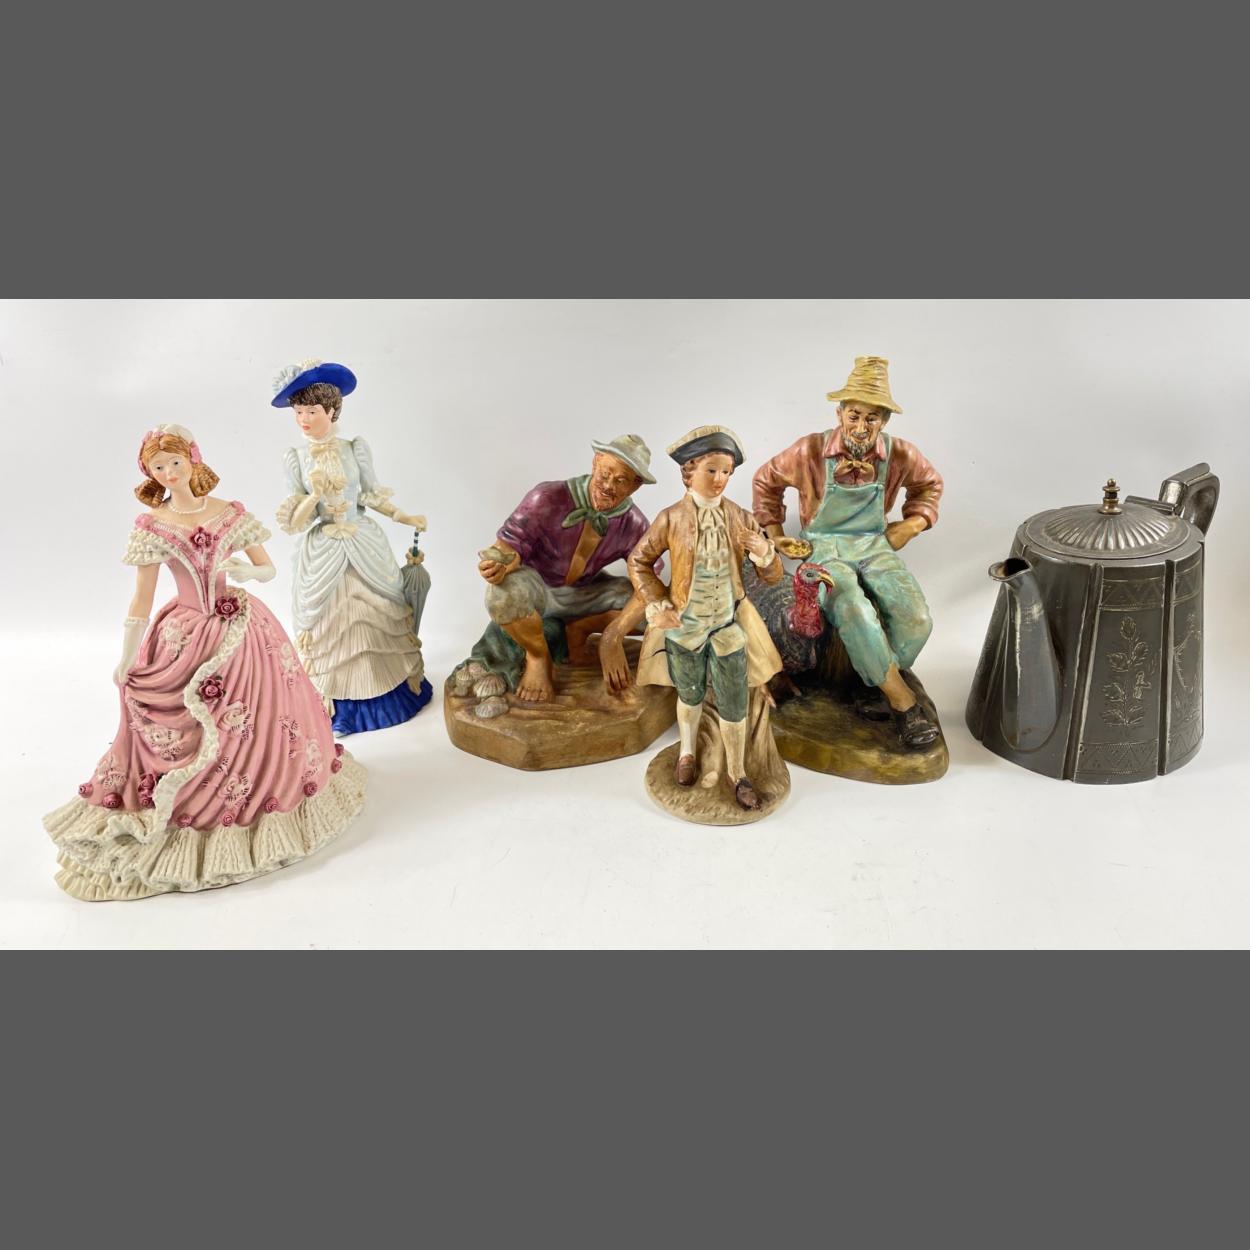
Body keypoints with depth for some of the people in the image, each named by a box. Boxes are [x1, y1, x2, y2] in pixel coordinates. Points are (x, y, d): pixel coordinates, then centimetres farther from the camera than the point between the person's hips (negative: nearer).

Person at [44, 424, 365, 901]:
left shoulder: (232, 514, -2)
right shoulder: (151, 527, -4)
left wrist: (244, 571, -17)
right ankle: (188, 813, 23)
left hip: (243, 633, 1)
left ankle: (252, 804, 30)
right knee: (185, 736, 4)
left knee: (256, 728, 8)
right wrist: (125, 662, -2)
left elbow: (269, 569, 6)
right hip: (186, 639, -1)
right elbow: (141, 601, -2)